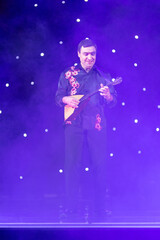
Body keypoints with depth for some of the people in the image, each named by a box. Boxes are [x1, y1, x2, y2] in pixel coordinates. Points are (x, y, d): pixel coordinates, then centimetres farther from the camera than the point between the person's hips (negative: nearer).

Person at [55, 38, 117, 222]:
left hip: (97, 125, 1)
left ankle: (99, 209, 7)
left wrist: (108, 97, -14)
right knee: (72, 164, -1)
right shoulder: (68, 74, 10)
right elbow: (58, 97, 9)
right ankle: (71, 208, 8)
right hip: (74, 123, -1)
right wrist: (67, 100, -13)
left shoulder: (103, 76, 12)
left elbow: (113, 101, 9)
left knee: (99, 165, -2)